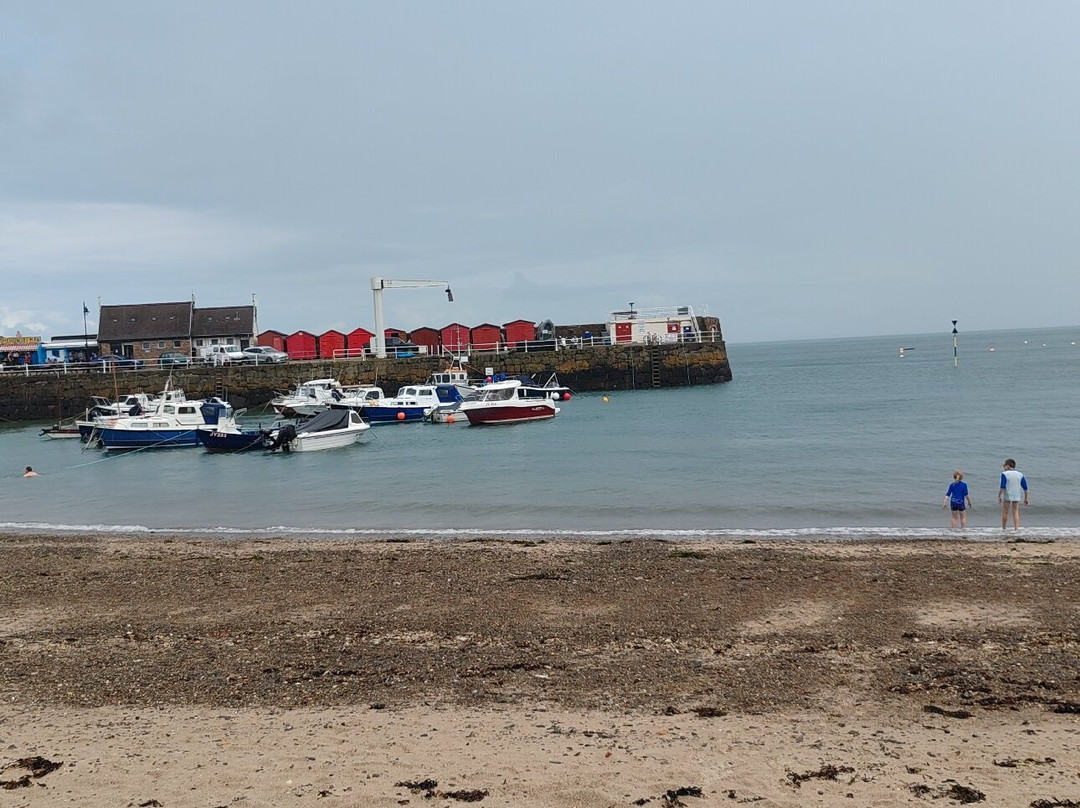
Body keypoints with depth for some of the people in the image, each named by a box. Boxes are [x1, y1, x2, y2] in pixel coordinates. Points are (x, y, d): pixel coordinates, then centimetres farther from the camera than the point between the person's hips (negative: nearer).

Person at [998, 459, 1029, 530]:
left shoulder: (1004, 474, -8)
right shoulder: (1020, 475, 4)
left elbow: (1002, 487, -15)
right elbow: (1025, 488, 4)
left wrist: (999, 496, -9)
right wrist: (1025, 499, 10)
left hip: (1007, 496, -3)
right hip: (1017, 496, 3)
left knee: (1005, 512, 6)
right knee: (1015, 512, 7)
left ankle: (1003, 529, 10)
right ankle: (1016, 528, -2)